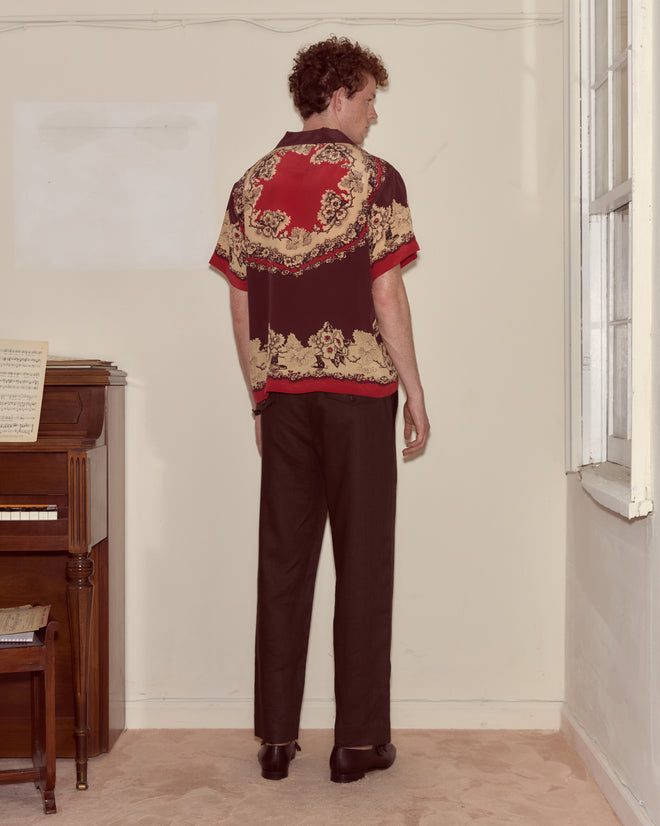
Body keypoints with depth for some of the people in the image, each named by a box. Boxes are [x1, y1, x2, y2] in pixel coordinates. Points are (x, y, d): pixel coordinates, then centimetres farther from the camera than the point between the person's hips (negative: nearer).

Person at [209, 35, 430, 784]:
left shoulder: (252, 183, 9)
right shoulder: (374, 178, -4)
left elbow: (240, 308, 8)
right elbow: (387, 298, -9)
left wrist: (260, 399, 16)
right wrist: (414, 391, -2)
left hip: (282, 392, 4)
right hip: (359, 390, -4)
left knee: (283, 563, 9)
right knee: (362, 564, 4)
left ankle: (276, 737, 16)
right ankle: (358, 741, 10)